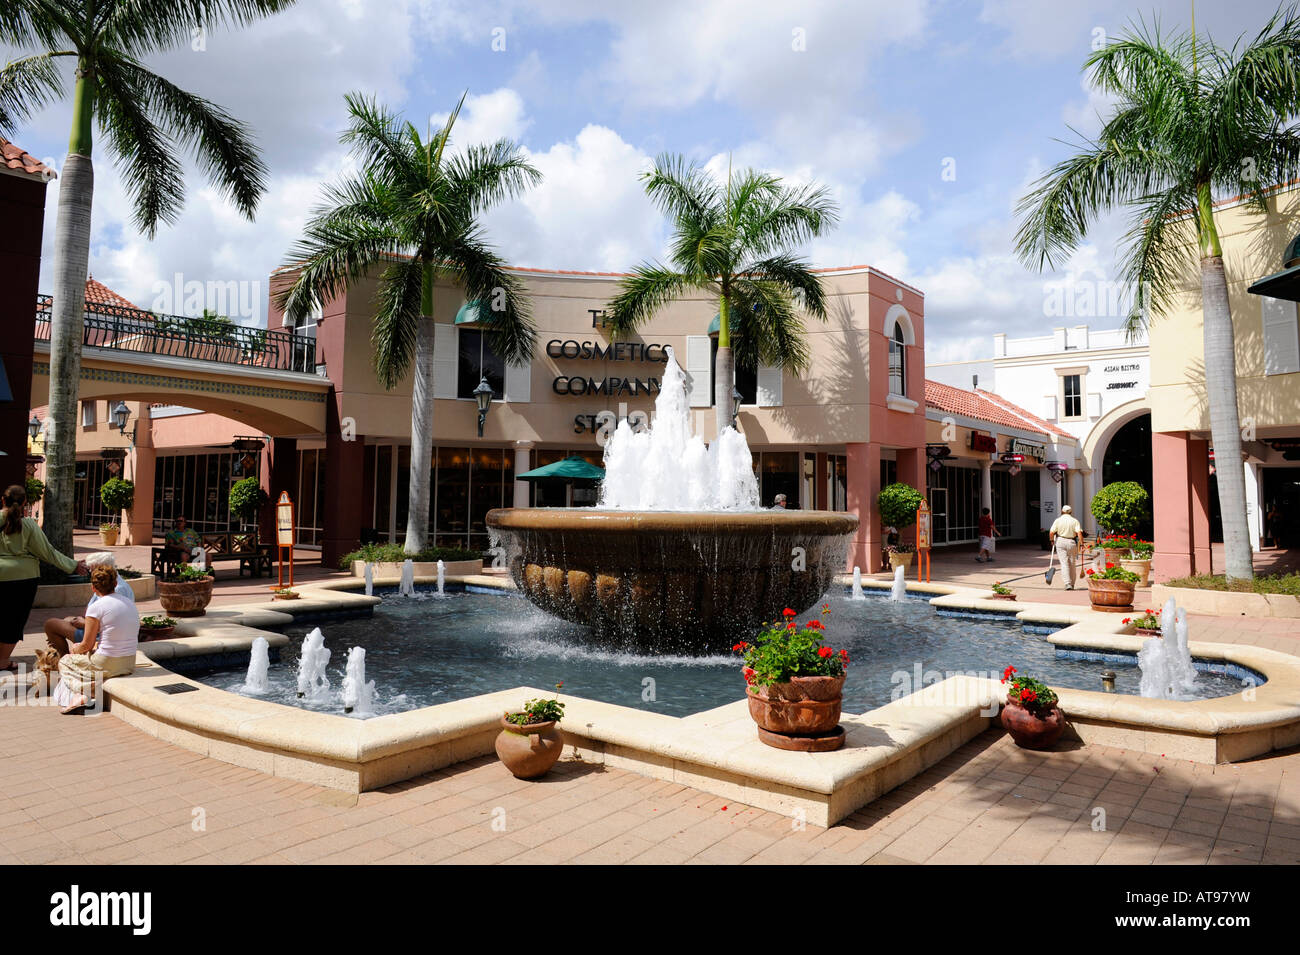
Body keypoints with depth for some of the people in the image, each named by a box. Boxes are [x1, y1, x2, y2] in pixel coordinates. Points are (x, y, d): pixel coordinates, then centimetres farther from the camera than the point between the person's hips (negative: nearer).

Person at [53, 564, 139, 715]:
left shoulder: (96, 607, -13)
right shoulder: (130, 604, 7)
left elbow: (87, 645, -6)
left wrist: (75, 650, 15)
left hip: (106, 665, -7)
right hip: (129, 663, 7)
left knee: (64, 662, 22)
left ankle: (82, 695, 0)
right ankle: (86, 695, 16)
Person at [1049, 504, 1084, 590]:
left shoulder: (1058, 520, -1)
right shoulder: (1075, 521, 0)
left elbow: (1051, 532, -8)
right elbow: (1079, 533, -12)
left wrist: (1051, 540, 8)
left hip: (1060, 542, -1)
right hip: (1072, 542, 1)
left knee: (1064, 563, -1)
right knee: (1072, 564, 14)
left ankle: (1068, 584, -12)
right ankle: (1072, 584, 23)